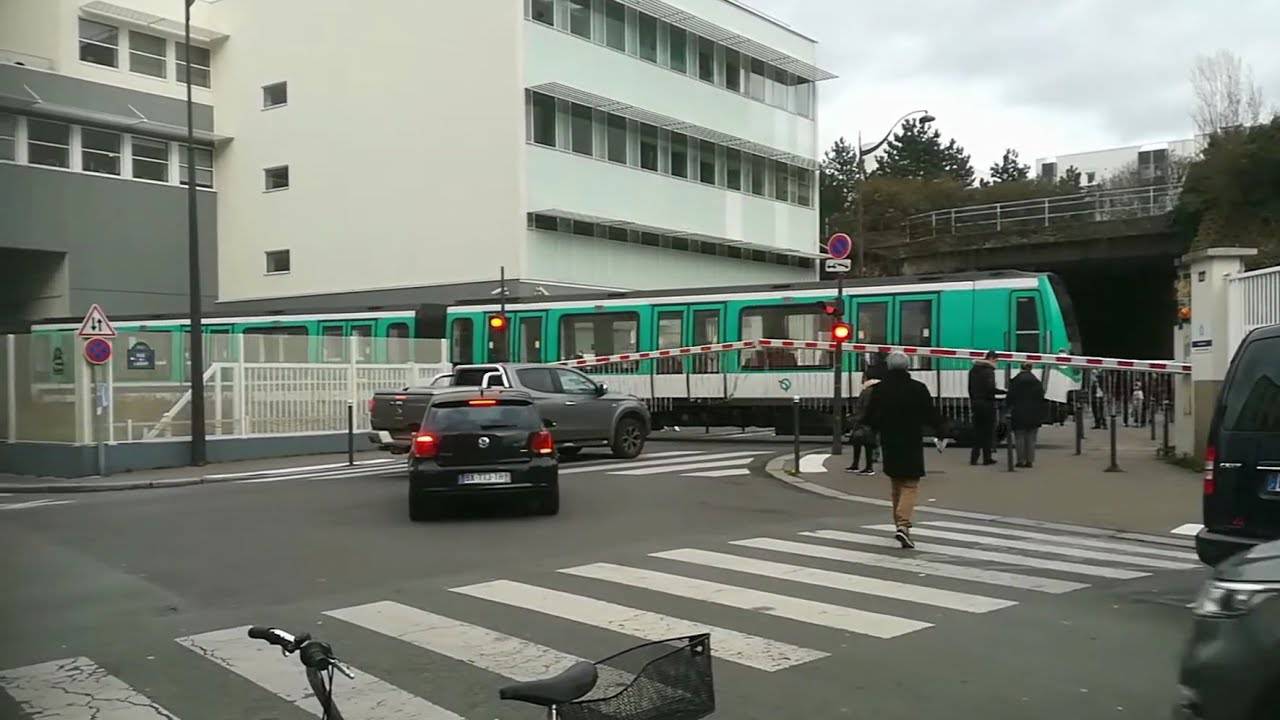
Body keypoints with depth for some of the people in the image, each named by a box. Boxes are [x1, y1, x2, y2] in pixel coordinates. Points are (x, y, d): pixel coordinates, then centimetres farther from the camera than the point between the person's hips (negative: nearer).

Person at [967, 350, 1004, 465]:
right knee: (988, 431, 2)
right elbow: (991, 388, -21)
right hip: (987, 403, -6)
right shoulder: (989, 370, -13)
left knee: (977, 431, 10)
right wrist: (1004, 392, -11)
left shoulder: (973, 369, 11)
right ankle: (987, 458, 5)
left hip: (976, 403, 7)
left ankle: (974, 458, 6)